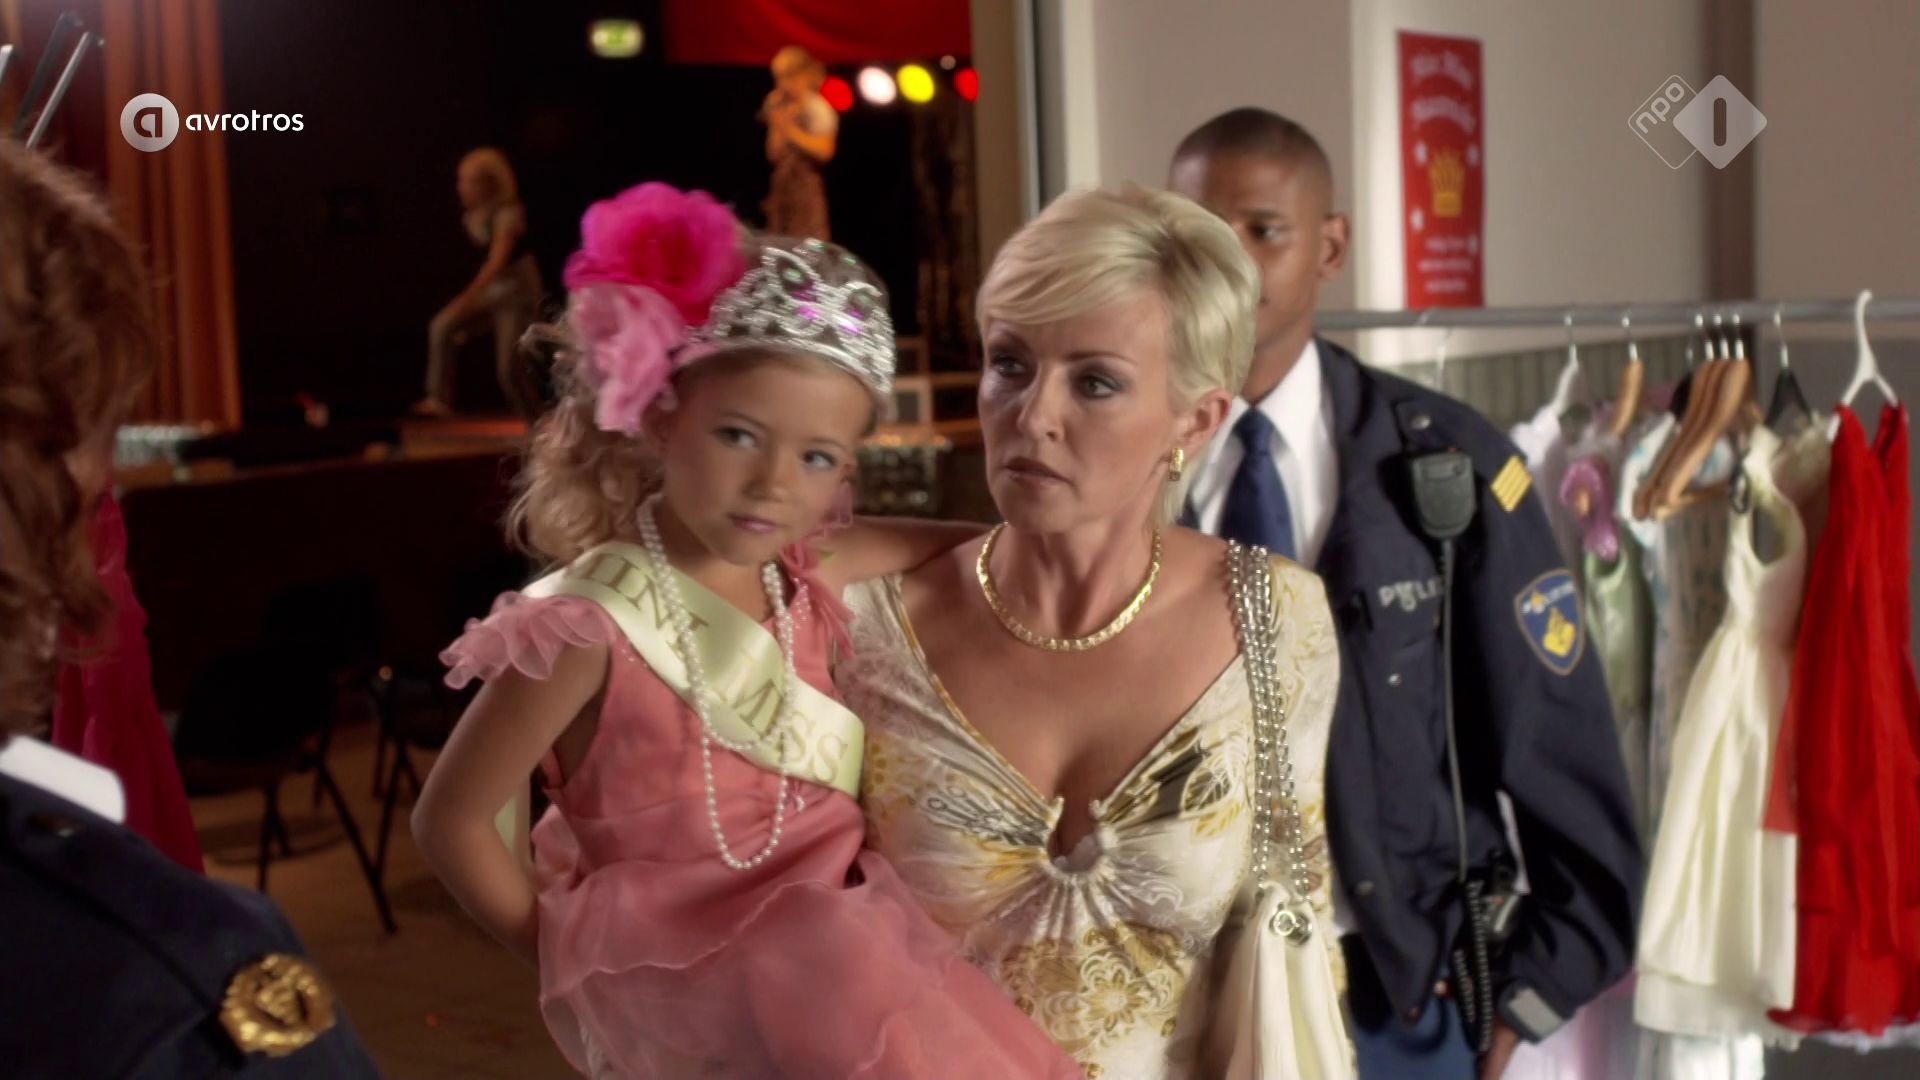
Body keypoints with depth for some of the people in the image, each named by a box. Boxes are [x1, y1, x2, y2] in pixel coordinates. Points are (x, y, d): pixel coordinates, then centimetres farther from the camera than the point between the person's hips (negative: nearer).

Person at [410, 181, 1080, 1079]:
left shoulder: (804, 573, -1)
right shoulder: (591, 622, -18)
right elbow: (448, 819, -10)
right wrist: (558, 952, -6)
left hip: (822, 926, 6)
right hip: (672, 953, -6)